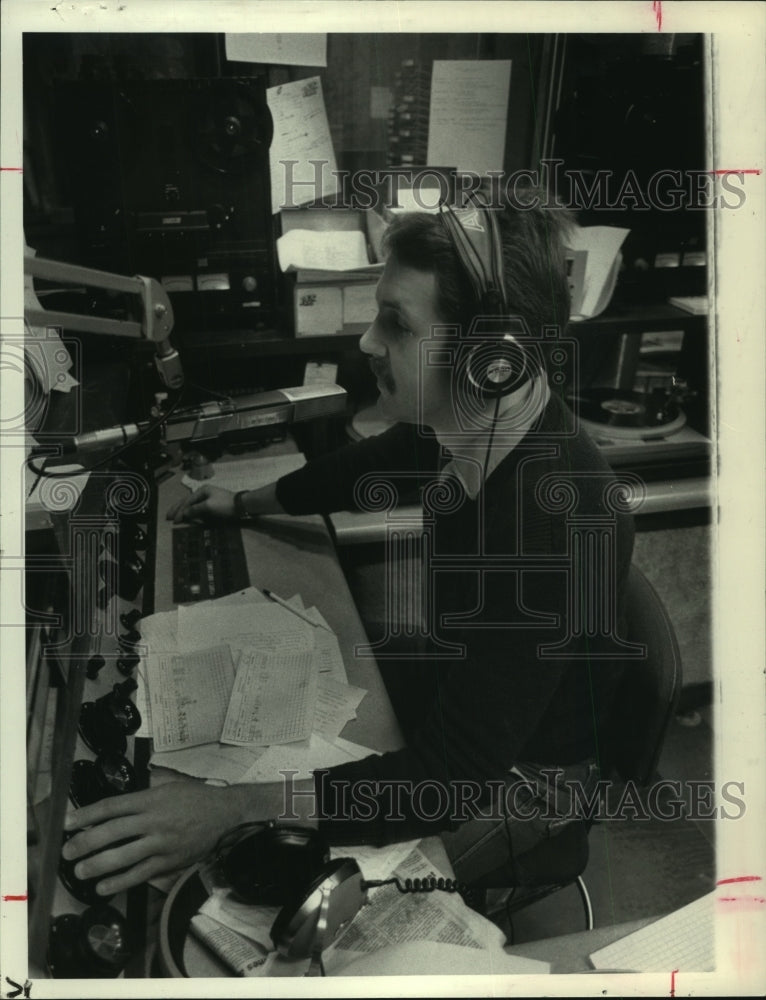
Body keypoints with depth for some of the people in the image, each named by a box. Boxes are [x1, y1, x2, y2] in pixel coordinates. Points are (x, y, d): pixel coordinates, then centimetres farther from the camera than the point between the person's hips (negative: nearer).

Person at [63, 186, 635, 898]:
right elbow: (375, 463, 11)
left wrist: (234, 811, -42)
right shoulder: (470, 418, -15)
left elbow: (457, 776, -38)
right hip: (453, 677, 8)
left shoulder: (558, 524, -40)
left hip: (520, 777, -7)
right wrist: (247, 503, 25)